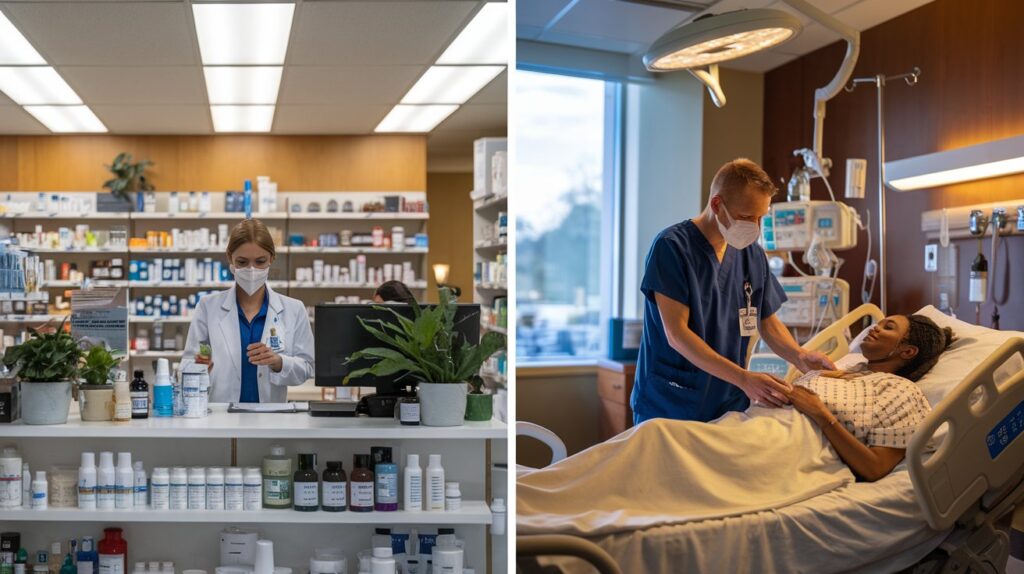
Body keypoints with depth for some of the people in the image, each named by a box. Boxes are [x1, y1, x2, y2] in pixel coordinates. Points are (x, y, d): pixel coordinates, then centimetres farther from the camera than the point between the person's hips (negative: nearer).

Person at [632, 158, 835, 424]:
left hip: (729, 408, 5)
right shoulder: (671, 247, -13)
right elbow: (676, 334, -18)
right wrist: (743, 378, -27)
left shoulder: (753, 255, 6)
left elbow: (768, 322, 14)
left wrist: (799, 356, -8)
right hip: (668, 408, -5)